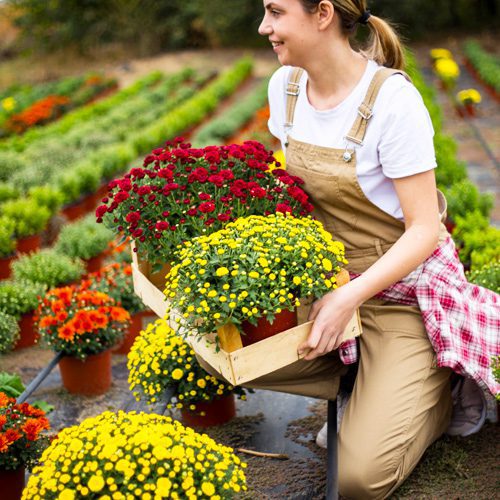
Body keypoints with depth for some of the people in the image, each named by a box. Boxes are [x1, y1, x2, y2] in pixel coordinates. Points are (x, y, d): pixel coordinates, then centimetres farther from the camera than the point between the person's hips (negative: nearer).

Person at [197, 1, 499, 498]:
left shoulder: (392, 98, -22)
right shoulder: (285, 85, -2)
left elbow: (425, 230, -21)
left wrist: (348, 298, -32)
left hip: (403, 286, -7)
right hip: (326, 276, 7)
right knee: (220, 348, -13)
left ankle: (440, 391, 13)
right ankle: (368, 383, 4)